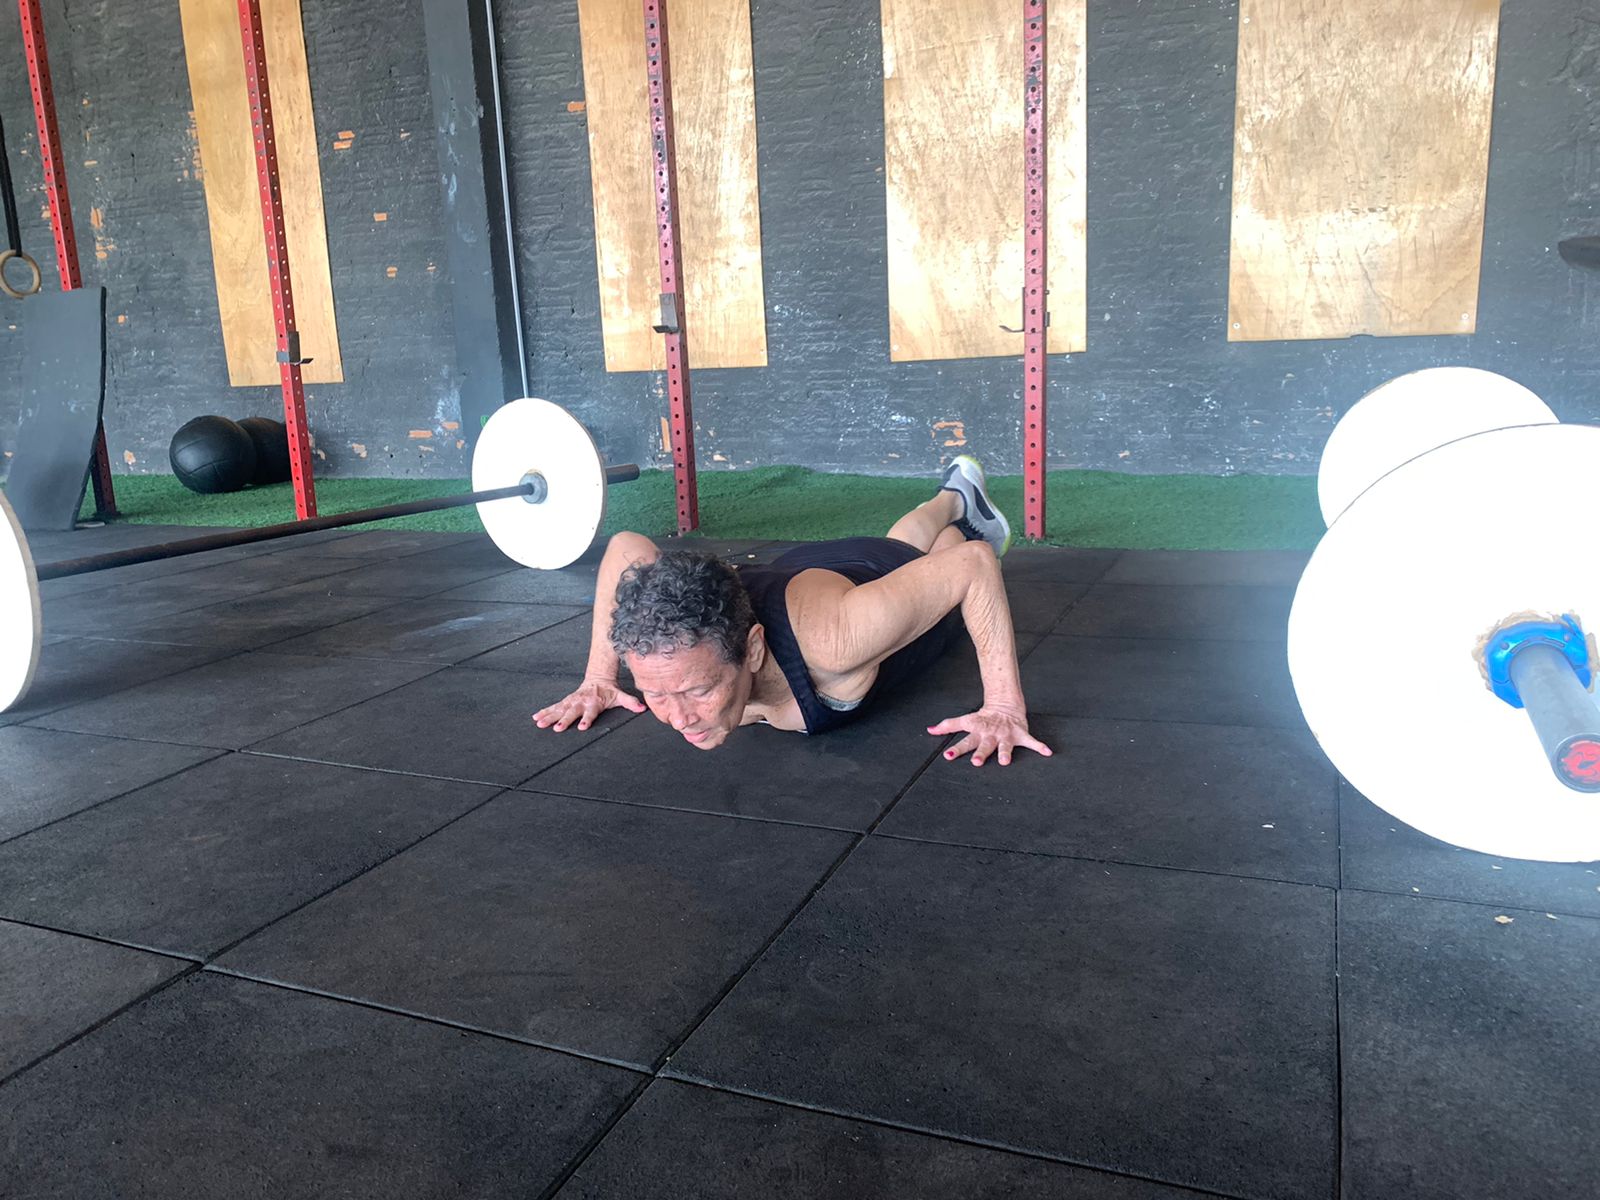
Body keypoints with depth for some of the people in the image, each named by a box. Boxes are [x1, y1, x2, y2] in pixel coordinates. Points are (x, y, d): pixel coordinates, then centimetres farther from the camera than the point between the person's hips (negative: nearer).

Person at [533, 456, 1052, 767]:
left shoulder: (831, 638, -53)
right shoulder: (662, 635, -41)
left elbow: (973, 563, -43)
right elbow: (625, 547, -19)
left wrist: (1005, 708, -42)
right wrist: (598, 678, -17)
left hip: (893, 588, -3)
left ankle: (969, 512, 68)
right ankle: (954, 496, 69)